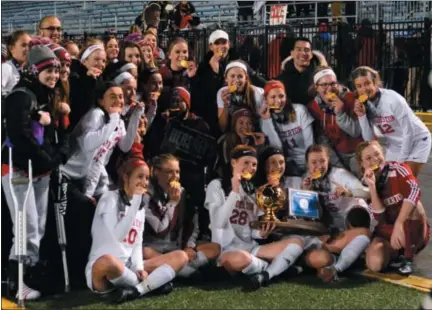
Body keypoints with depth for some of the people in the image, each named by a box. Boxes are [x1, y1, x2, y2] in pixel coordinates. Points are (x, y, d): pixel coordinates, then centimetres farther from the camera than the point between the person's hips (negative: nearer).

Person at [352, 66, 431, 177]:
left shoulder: (393, 99, -25)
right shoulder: (364, 105, -10)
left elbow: (409, 131, -21)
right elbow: (369, 139, -12)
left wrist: (401, 160, -17)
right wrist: (362, 116, -24)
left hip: (417, 140, -6)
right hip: (395, 146, 6)